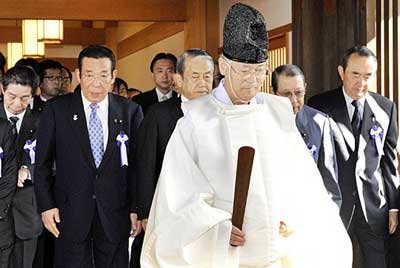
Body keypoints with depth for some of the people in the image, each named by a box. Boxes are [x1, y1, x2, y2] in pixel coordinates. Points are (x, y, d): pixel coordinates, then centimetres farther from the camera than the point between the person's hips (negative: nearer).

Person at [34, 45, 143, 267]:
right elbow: (43, 163, 2)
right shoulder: (56, 110, -2)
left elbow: (137, 164, 3)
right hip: (70, 214, -1)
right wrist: (46, 205, -4)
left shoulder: (131, 111, 1)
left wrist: (137, 208, 1)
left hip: (115, 214, 1)